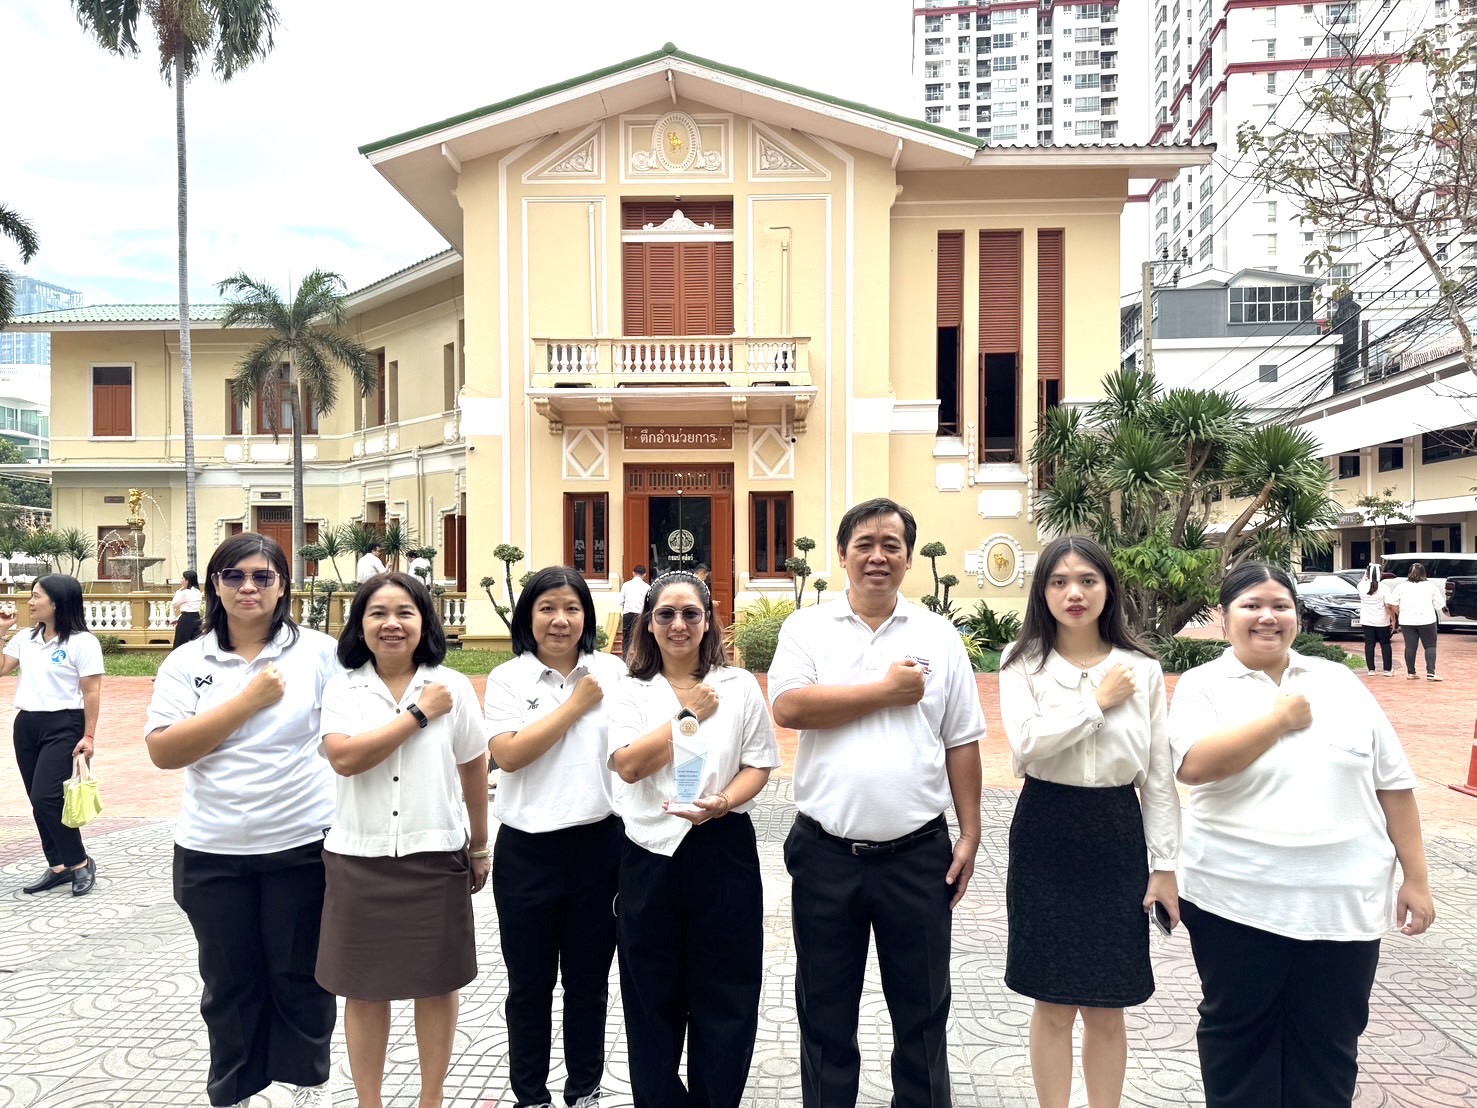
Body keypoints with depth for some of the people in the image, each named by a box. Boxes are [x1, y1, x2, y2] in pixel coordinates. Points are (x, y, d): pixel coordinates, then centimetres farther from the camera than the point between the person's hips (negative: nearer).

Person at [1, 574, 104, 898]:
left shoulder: (82, 642, -10)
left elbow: (91, 693, -11)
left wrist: (89, 736, -13)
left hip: (63, 727, -7)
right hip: (26, 725, 7)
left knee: (46, 798, -12)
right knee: (39, 802, 9)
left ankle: (80, 862, 4)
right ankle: (58, 866, 20)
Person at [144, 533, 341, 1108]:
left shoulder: (318, 651, -5)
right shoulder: (187, 662, -1)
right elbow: (163, 751, -10)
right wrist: (248, 701, -18)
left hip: (303, 844, -1)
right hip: (212, 851, 1)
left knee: (300, 973, 14)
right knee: (230, 980, 15)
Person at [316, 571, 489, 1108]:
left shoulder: (451, 686, -2)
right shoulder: (342, 688, -2)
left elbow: (473, 769, 6)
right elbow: (344, 758, -19)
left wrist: (480, 845, 11)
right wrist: (419, 714, -16)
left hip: (435, 857, 0)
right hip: (359, 859, 0)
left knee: (437, 983, 10)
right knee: (363, 988, 11)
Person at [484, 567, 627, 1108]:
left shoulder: (613, 672, 0)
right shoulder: (508, 678, -2)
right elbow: (508, 755, -15)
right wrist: (575, 705, -13)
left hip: (599, 844, 1)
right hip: (527, 850, -1)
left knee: (589, 980, 14)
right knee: (529, 983, 12)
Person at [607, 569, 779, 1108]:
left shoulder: (740, 685, 1)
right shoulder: (631, 690, 2)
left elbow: (758, 765, 1)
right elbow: (627, 764, -10)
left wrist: (723, 802, -18)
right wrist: (688, 715, -11)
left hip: (724, 849, 0)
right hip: (652, 852, 1)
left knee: (724, 994, 8)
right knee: (653, 996, 11)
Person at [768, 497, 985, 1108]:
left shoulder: (939, 636, 4)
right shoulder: (806, 628, 0)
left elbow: (961, 743, 5)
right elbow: (788, 707, -17)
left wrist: (969, 835, 2)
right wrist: (887, 691, -13)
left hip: (918, 855, 1)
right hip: (826, 853, -1)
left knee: (922, 1012, 15)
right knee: (825, 1014, 15)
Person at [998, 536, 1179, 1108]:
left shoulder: (1142, 668, 1)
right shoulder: (1022, 663, -3)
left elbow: (1159, 774, 4)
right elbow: (1026, 743, -20)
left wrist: (1165, 864, 2)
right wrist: (1098, 701, -14)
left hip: (1117, 834, 1)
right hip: (1046, 834, -1)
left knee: (1107, 1011, 11)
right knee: (1053, 1006, 9)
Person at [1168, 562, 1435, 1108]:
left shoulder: (1340, 682, 8)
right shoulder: (1202, 686, -3)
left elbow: (1393, 784, 9)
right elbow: (1194, 765, -21)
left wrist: (1415, 878, 5)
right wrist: (1281, 718, -13)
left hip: (1344, 901, 3)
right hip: (1237, 899, -2)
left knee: (1330, 1042, 14)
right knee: (1237, 1033, 12)